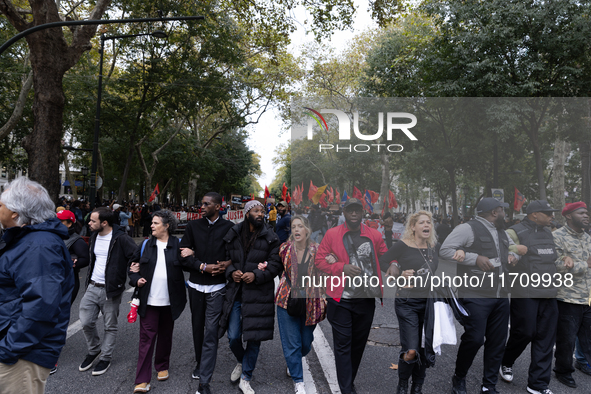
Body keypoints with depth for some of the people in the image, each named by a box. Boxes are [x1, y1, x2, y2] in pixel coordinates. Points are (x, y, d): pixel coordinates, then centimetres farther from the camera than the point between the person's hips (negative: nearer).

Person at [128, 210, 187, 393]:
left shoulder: (178, 245, -2)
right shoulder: (146, 245, 4)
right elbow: (133, 265, 12)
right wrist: (136, 279, -5)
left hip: (169, 301, 0)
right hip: (149, 300, 1)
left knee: (165, 335, 15)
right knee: (146, 337, 0)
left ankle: (162, 367, 37)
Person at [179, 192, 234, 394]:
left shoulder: (229, 227, -3)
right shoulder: (193, 226, 3)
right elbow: (184, 256, -1)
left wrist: (228, 263, -16)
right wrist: (204, 267, -13)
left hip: (217, 288, -3)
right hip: (196, 285, 3)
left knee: (211, 333, -4)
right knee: (197, 328, 18)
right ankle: (200, 363, 42)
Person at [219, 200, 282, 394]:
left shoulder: (270, 237, -1)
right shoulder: (232, 235, 4)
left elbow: (275, 265, -4)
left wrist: (256, 275, -17)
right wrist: (231, 272, -8)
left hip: (259, 295, -1)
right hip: (235, 292, 2)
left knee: (254, 338, 4)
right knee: (233, 337, 6)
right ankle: (241, 362, 40)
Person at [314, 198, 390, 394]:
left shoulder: (375, 235, 4)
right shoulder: (332, 234, -3)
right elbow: (319, 260, -2)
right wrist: (342, 268, -16)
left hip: (367, 299, 3)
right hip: (340, 299, -3)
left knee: (359, 343, 16)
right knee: (343, 345, 1)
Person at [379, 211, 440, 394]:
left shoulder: (435, 247, 6)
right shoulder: (402, 246, -9)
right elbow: (379, 264, -7)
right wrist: (400, 275, -18)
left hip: (429, 303, 5)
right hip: (407, 303, -5)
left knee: (424, 350, 11)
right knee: (411, 351, -10)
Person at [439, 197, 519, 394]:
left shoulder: (502, 232, 17)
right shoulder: (468, 228, -10)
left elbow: (515, 247, 34)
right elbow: (444, 251, -17)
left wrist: (513, 255, 11)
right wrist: (475, 258, -21)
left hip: (501, 297, 8)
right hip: (476, 297, -8)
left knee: (498, 343, 11)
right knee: (474, 339, -7)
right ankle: (459, 378, 18)